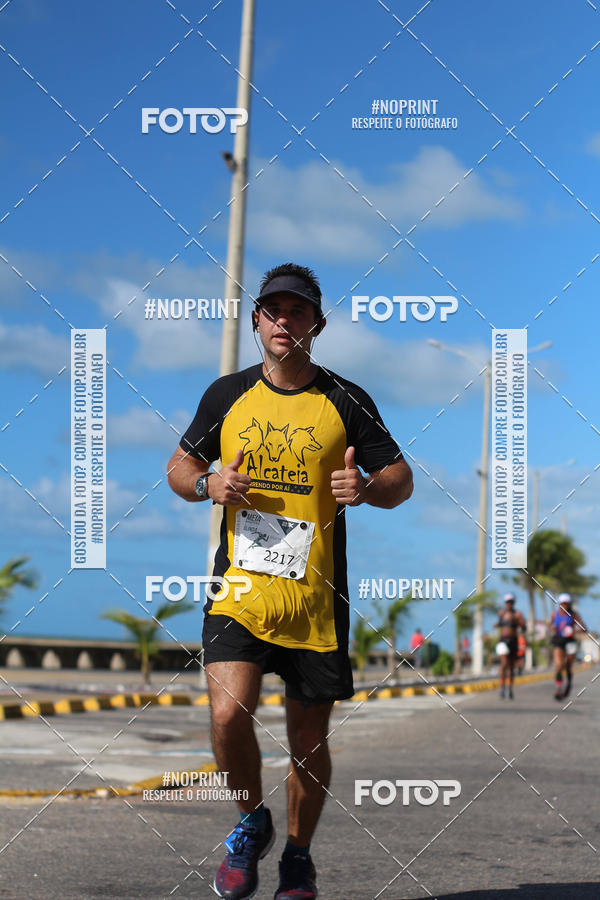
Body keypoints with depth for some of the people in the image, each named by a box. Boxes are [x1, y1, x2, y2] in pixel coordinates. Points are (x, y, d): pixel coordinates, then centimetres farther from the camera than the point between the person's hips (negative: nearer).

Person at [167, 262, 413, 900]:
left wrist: (366, 488, -16)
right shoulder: (226, 395, 7)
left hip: (316, 599, 0)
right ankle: (252, 822, 9)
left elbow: (401, 479, 7)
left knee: (309, 740, 7)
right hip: (240, 587, 0)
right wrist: (207, 484, -6)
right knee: (228, 712, -19)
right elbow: (179, 466, 17)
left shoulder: (346, 401, 3)